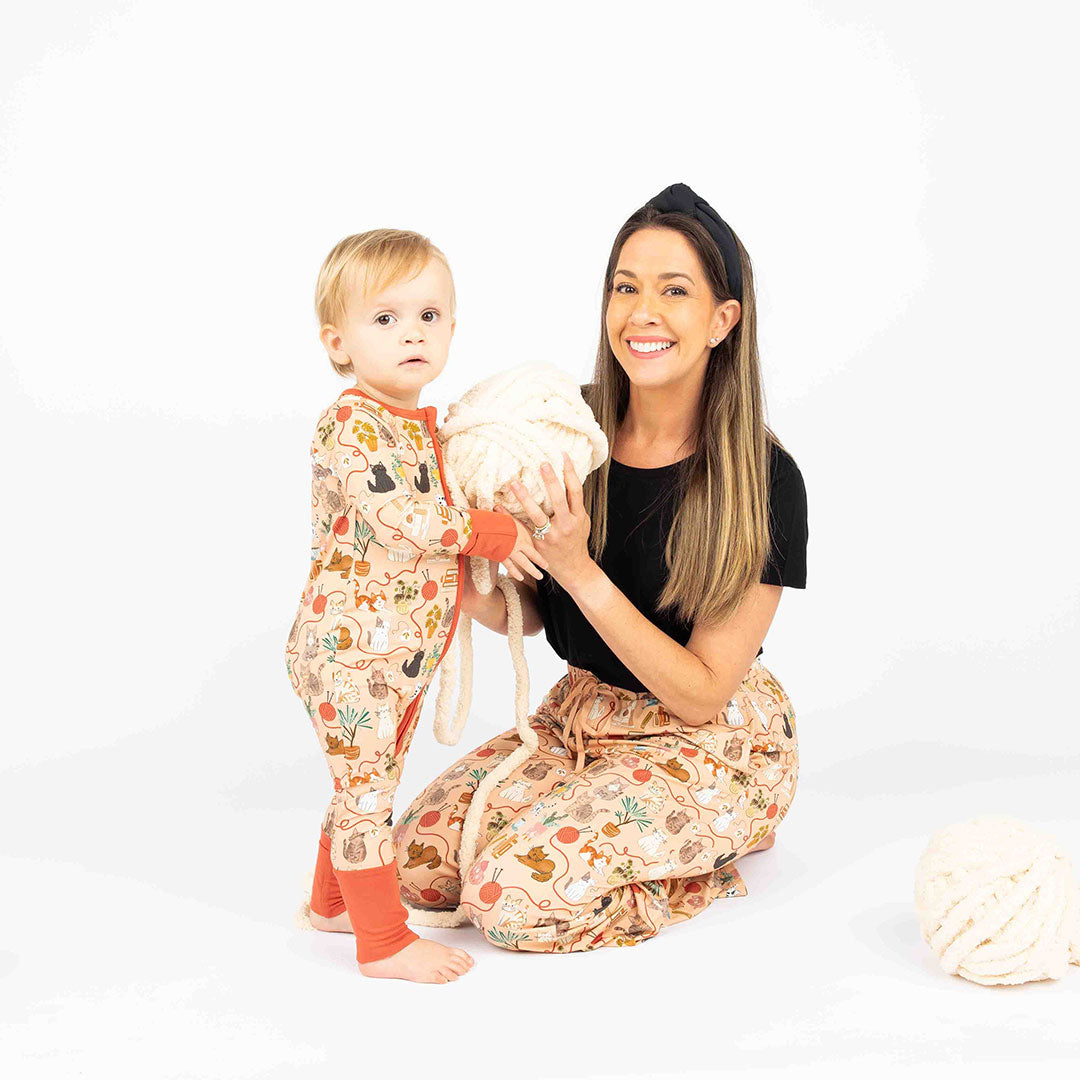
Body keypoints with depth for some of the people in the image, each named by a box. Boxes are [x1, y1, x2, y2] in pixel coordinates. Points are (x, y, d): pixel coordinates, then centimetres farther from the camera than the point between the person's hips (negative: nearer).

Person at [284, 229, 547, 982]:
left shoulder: (429, 428, 12)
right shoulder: (350, 424, -18)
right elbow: (398, 518, -28)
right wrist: (490, 532, -18)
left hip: (404, 654, 9)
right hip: (352, 648, -9)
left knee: (366, 783, 21)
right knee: (365, 788, -2)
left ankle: (334, 901, 38)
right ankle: (383, 940, 8)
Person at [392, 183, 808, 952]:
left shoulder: (765, 482, -21)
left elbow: (701, 693, -19)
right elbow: (525, 615, 3)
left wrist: (581, 572, -28)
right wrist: (472, 580, -21)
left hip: (713, 742, -6)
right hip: (584, 713, 6)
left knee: (515, 895, -23)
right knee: (421, 859, -9)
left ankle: (711, 858, 3)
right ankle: (634, 835, 12)